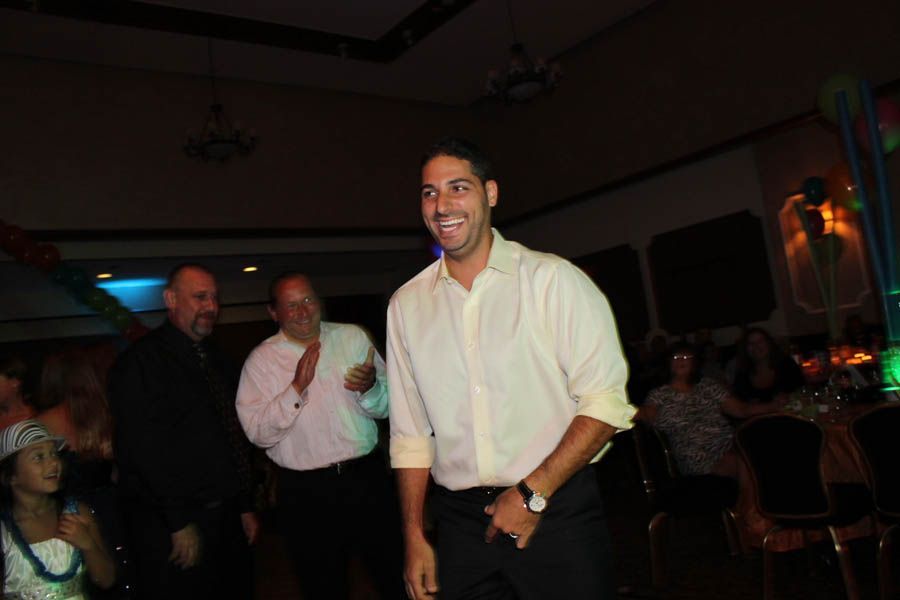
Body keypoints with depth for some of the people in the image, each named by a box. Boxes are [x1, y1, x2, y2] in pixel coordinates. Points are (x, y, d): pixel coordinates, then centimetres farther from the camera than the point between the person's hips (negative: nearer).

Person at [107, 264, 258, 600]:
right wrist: (180, 523, -19)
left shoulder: (216, 361, 14)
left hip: (226, 518, 7)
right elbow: (143, 449, -18)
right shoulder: (140, 363, -11)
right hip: (171, 526, -7)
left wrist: (245, 507, 16)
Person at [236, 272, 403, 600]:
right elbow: (258, 433, -10)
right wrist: (297, 388, -20)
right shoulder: (261, 360, -1)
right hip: (306, 493, -1)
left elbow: (386, 408, 4)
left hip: (367, 478, 2)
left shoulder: (354, 338, 4)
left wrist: (370, 388, -18)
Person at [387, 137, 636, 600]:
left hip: (557, 513, -3)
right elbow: (410, 434, 8)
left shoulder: (552, 279, -6)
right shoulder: (406, 305, 6)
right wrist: (414, 537, 5)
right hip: (461, 522, 3)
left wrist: (533, 493, -14)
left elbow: (605, 402, -10)